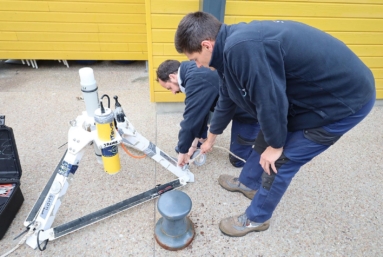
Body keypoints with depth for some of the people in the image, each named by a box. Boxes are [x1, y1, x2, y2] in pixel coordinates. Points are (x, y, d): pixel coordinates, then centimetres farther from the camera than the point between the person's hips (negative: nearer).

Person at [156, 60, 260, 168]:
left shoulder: (196, 80, -30)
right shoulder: (193, 71, 1)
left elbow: (191, 119, -25)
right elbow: (199, 110, 6)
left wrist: (183, 151, -12)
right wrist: (196, 139, 9)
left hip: (249, 111, -8)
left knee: (237, 159, 3)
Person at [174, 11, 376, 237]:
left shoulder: (242, 47, -31)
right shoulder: (232, 43, 3)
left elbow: (270, 101, -26)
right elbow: (227, 97, 15)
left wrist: (276, 145, -6)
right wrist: (211, 137, 28)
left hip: (345, 98, -9)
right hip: (316, 91, 9)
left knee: (280, 160, -2)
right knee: (266, 138, 18)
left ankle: (257, 218, 23)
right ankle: (248, 182, 43)